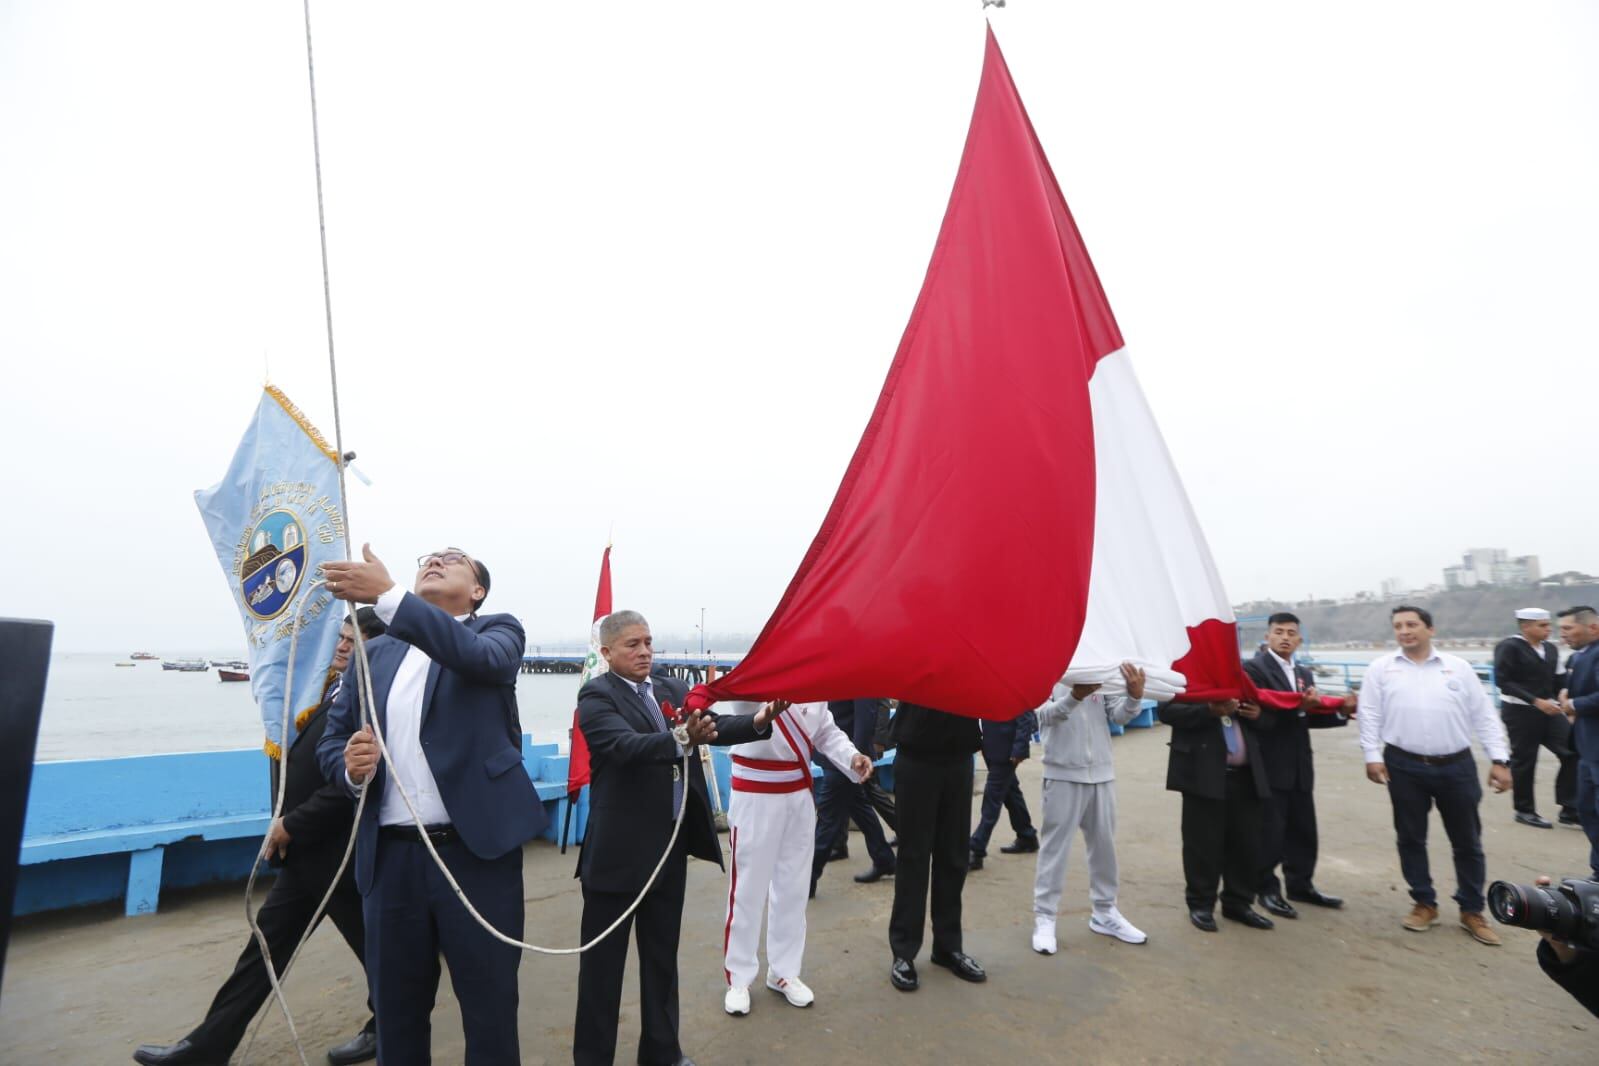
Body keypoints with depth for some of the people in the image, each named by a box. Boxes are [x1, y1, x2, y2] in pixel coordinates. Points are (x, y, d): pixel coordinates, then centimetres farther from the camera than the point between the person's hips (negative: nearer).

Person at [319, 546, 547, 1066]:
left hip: (474, 851, -4)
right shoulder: (375, 652, 13)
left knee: (490, 1006, 8)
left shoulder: (498, 631, 0)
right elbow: (331, 740, 14)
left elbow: (480, 657, -23)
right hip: (391, 856, 4)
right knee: (396, 1008, 18)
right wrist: (351, 765, -10)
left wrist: (387, 595, -30)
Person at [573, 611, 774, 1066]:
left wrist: (758, 721, -23)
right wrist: (681, 740, -44)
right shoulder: (596, 694, -12)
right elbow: (626, 746, -28)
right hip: (619, 849, -6)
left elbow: (715, 725, -4)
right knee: (604, 960, 11)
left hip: (671, 841, 6)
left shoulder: (673, 688, 6)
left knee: (662, 953, 20)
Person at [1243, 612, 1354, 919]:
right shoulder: (1254, 668, -10)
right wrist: (1298, 706, -29)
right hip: (1269, 765, -7)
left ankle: (1300, 884, 31)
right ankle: (1267, 889, 15)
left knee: (1303, 829, 16)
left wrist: (1340, 710, -6)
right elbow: (1258, 713, -21)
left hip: (1299, 765, 7)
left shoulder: (1304, 674, 15)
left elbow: (1309, 718, 10)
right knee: (1269, 831, 1)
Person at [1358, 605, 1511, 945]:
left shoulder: (1458, 667, 4)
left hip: (1456, 766, 1)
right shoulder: (1381, 668, 0)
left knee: (1467, 842, 11)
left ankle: (1471, 910, 27)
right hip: (1404, 766, -1)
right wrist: (1372, 756, -5)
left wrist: (1500, 759, 0)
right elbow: (1370, 715, 0)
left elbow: (1484, 716, 5)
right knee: (1411, 838, 9)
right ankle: (1425, 903, 24)